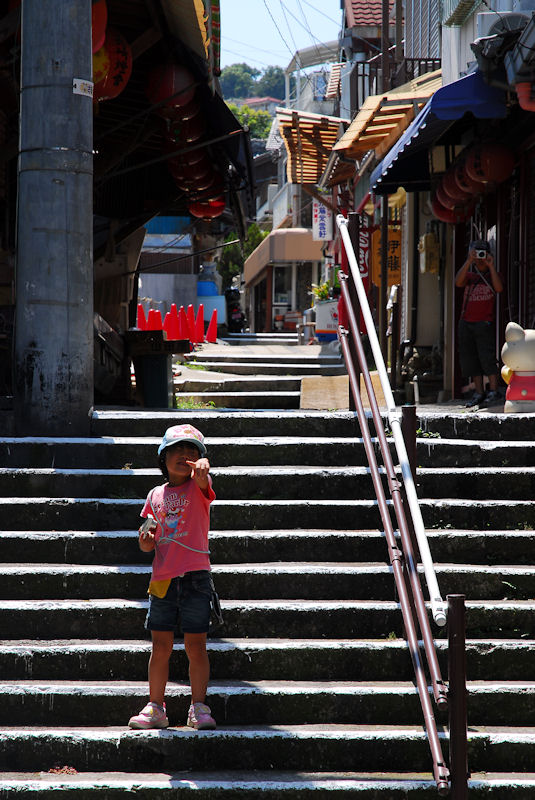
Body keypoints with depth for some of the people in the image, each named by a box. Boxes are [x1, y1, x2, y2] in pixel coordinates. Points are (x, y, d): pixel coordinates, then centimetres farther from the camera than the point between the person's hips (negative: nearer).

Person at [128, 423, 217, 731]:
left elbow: (202, 477, -26)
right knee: (161, 645, 6)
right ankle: (155, 707, 15)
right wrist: (146, 540, -7)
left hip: (195, 577, -3)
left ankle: (199, 707, 8)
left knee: (196, 645, -1)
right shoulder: (156, 495, 12)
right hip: (162, 578, 3)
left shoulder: (197, 488, 2)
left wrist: (202, 467, -50)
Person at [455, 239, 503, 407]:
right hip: (466, 322, 4)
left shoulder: (492, 275, 8)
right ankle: (479, 393, 8)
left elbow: (499, 288, -14)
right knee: (469, 358, 3)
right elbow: (458, 282, -9)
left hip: (485, 322, -4)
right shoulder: (469, 275, 14)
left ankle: (494, 392, -7)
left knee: (487, 356, -13)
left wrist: (491, 266, -14)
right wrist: (468, 261, -16)